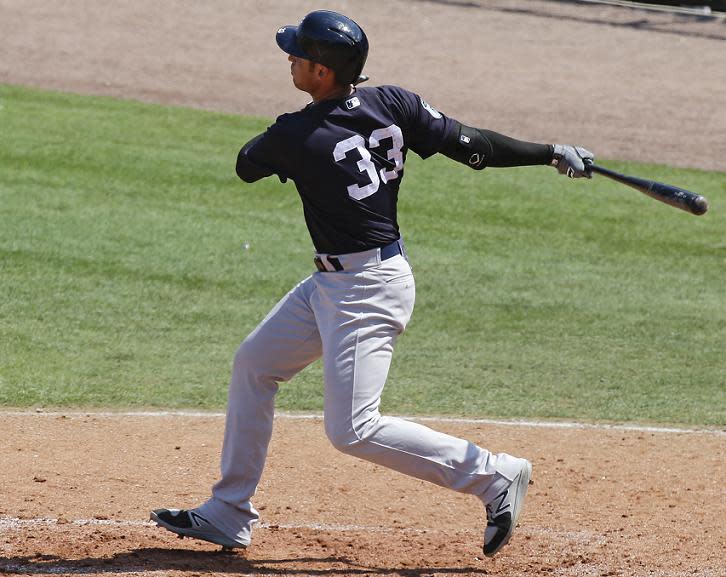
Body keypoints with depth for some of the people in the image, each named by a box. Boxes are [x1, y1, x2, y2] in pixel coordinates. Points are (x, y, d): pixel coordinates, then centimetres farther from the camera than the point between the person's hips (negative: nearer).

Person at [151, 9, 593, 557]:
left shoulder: (294, 136, -20)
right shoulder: (393, 104, -5)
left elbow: (245, 166, 1)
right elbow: (471, 146, -6)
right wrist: (553, 153, 3)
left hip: (369, 289, -10)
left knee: (352, 430, -9)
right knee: (253, 364, 16)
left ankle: (495, 475, -4)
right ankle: (227, 515, 23)